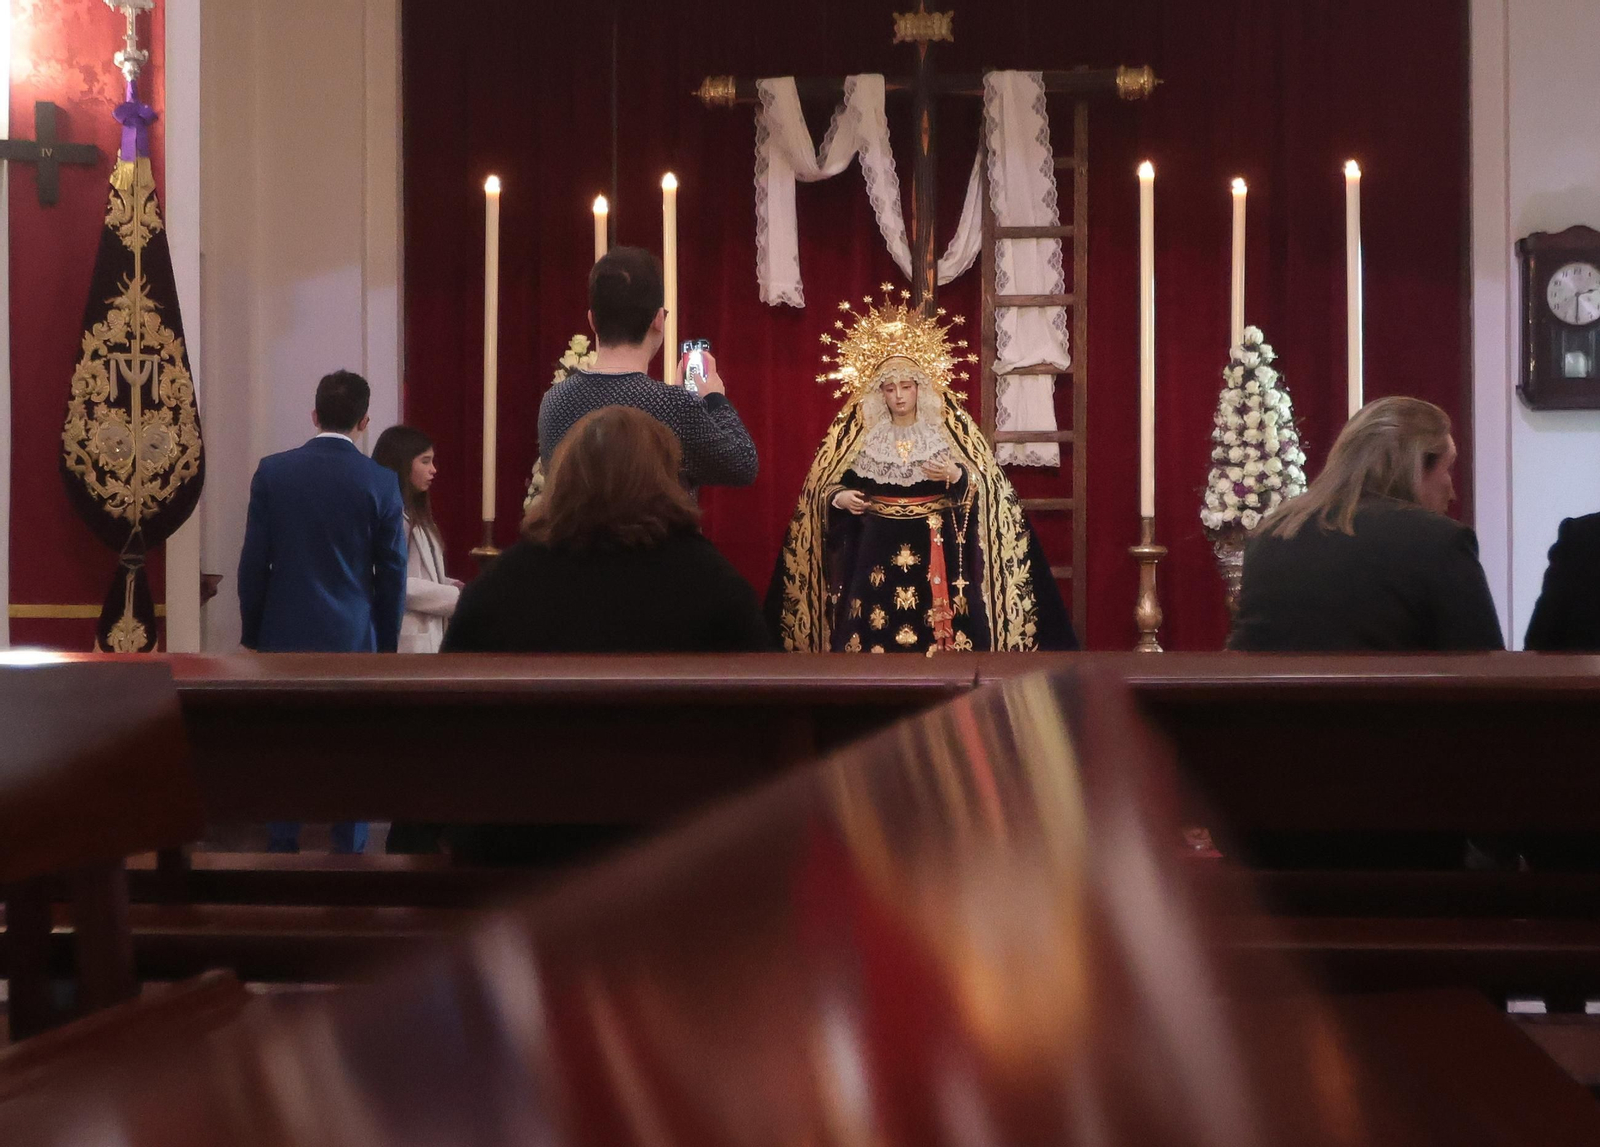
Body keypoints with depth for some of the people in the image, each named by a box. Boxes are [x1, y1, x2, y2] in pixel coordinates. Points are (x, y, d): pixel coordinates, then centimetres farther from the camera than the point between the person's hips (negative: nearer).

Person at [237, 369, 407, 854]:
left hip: (286, 636, 1)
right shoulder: (380, 482, -6)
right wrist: (386, 644, 9)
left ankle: (282, 849, 10)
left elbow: (253, 561, 0)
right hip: (353, 638, -1)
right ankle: (349, 850, 7)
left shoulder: (272, 471, -3)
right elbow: (392, 573, -2)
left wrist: (252, 631, 10)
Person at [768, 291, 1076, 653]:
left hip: (936, 550, -1)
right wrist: (840, 497, -9)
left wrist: (956, 477, -21)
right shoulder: (858, 435, 6)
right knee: (875, 634, -4)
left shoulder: (951, 429, 2)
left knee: (937, 634, -5)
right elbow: (826, 485, 11)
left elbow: (985, 486, -2)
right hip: (876, 549, 1)